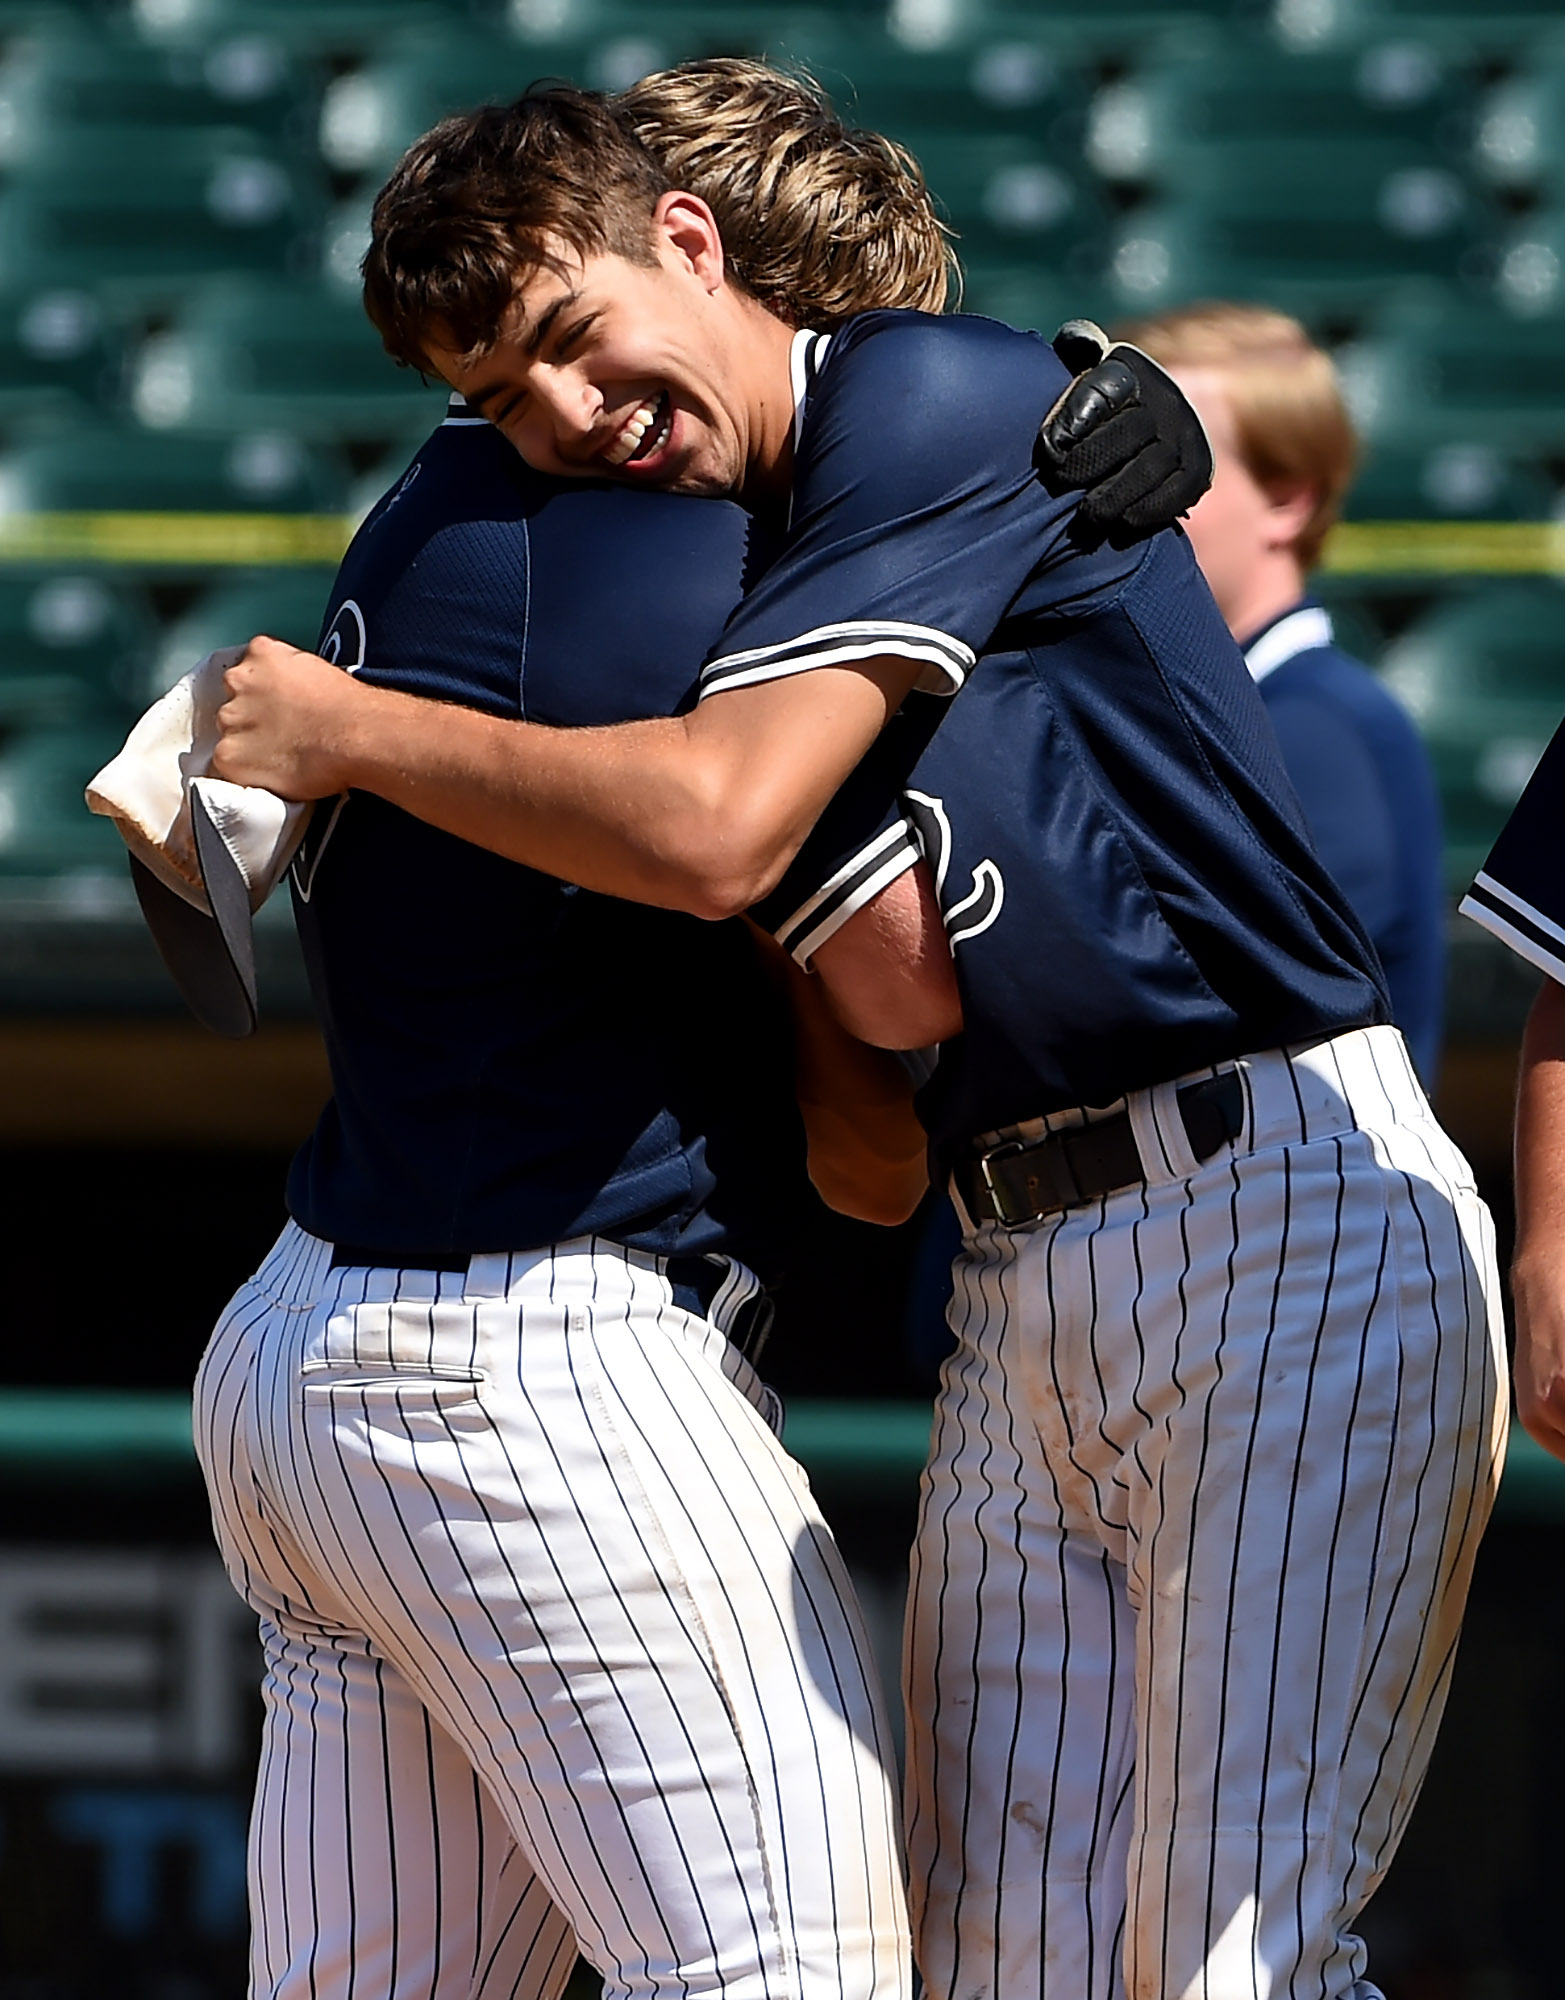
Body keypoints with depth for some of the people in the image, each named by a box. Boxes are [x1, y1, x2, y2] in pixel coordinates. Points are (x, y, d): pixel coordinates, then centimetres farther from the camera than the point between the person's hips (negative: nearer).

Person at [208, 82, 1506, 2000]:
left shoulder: (940, 394, -8)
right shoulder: (740, 565, 15)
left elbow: (717, 829, -18)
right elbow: (899, 986, 1)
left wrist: (350, 732, -6)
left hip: (1284, 1215, -8)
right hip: (1021, 1275, 8)